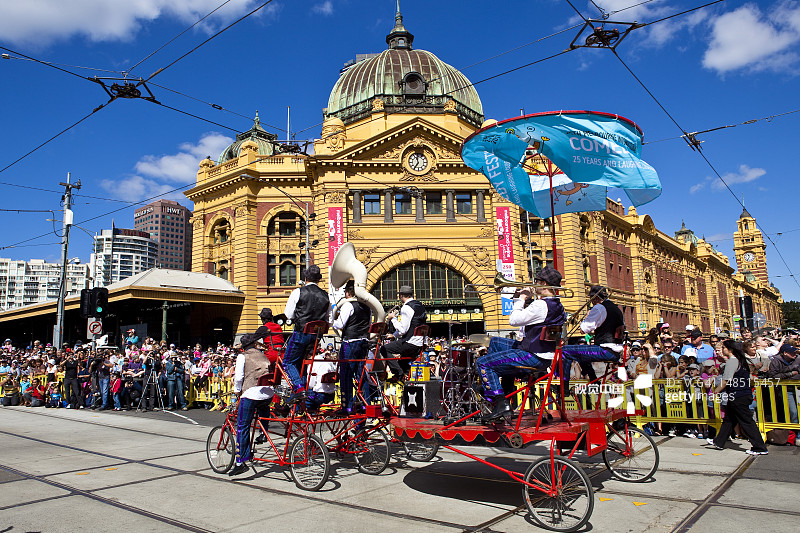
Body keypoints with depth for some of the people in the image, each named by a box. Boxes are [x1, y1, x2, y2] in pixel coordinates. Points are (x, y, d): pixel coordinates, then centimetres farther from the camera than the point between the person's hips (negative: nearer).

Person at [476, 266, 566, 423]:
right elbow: (526, 317, 19)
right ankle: (489, 383, 32)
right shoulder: (556, 305, 9)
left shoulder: (541, 305, -23)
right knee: (495, 342, 26)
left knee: (482, 363, -10)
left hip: (534, 357, -11)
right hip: (541, 352, 11)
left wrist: (522, 299, -7)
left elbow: (514, 320, -20)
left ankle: (501, 405, -13)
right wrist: (522, 299, 9)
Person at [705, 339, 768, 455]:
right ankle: (718, 442, 24)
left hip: (738, 397, -10)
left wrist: (716, 391, -9)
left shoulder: (732, 361, -17)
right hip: (744, 394, 10)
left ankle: (760, 448, 3)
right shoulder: (740, 360, 13)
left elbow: (726, 380, -19)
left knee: (746, 421, -3)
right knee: (728, 419, 16)